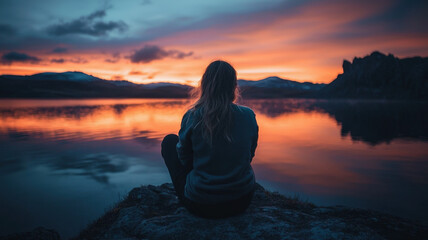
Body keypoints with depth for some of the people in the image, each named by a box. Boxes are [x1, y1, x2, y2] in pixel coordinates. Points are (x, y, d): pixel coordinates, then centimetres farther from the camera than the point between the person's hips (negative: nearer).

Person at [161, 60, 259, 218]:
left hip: (200, 205, -3)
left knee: (169, 141, 16)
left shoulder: (192, 116, -15)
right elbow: (249, 155, 7)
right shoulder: (249, 116, -8)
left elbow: (184, 159, 0)